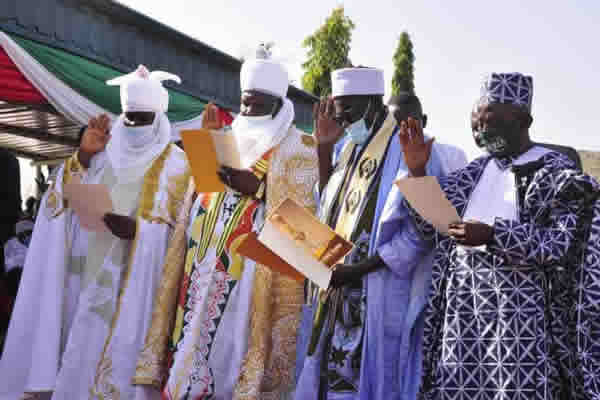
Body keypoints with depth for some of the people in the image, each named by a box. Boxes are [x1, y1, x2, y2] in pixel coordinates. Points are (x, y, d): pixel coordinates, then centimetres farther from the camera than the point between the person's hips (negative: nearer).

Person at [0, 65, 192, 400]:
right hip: (90, 270, 4)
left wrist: (135, 229, -23)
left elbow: (174, 225, -5)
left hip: (134, 278, -4)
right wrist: (84, 154, -7)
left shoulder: (174, 162, 3)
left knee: (119, 348, -7)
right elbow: (65, 200, 7)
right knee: (82, 350, 3)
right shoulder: (105, 153, 14)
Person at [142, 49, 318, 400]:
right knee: (197, 331, 3)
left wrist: (259, 189, -18)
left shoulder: (297, 147, 3)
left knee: (233, 339, -8)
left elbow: (300, 210, -6)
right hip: (208, 259, 6)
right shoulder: (228, 138, 20)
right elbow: (201, 189, 19)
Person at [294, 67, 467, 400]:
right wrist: (324, 148, 8)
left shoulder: (409, 147, -13)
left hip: (378, 295, -7)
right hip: (334, 291, 7)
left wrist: (362, 268, -20)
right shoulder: (347, 147, 12)